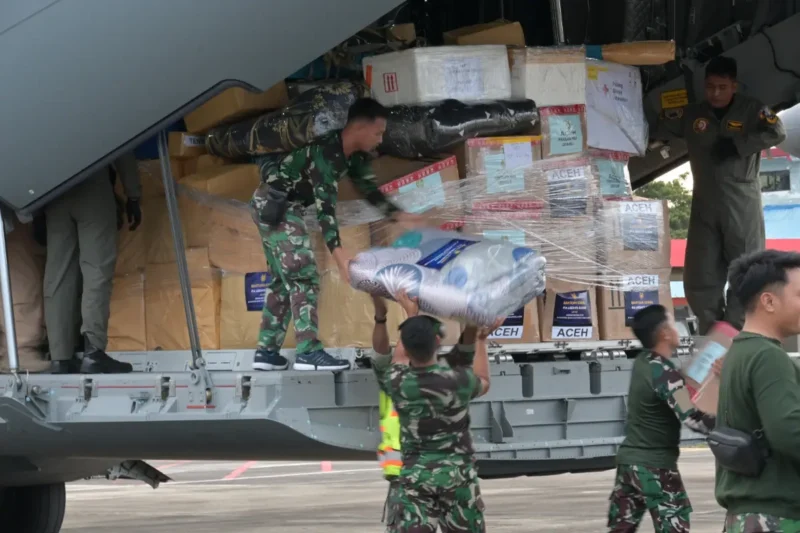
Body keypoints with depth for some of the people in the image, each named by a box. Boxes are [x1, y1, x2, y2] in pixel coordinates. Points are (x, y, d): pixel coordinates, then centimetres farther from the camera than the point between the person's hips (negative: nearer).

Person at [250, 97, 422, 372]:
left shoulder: (353, 156, 2)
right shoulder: (326, 152, -28)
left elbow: (369, 188, 13)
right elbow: (325, 205, -33)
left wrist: (398, 214, -2)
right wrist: (338, 252, -40)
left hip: (286, 207, 10)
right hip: (273, 205, -10)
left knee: (284, 279, 14)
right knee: (304, 276, -13)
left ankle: (267, 351, 17)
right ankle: (308, 352, -16)